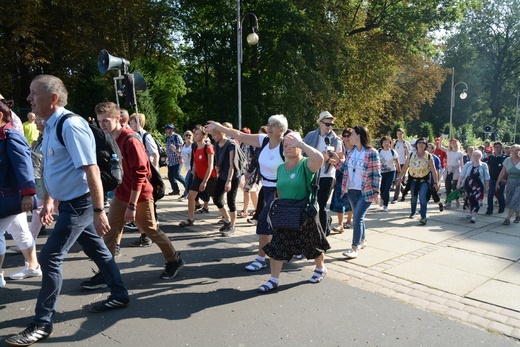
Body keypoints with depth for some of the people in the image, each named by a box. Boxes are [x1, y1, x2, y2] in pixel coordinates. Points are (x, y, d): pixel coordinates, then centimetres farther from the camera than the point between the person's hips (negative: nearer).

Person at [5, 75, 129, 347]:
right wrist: (48, 201, 22)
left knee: (50, 257, -4)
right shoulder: (50, 126, 9)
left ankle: (42, 323, 12)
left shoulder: (70, 124, -21)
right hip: (70, 202, 9)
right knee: (97, 250, 17)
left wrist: (99, 211, -27)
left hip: (79, 203, -9)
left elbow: (91, 170, -26)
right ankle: (119, 296, 33)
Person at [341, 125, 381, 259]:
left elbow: (377, 174, -10)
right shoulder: (350, 152, 6)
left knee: (358, 218, -11)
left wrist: (377, 192, -11)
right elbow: (345, 169, 12)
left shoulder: (372, 153, -11)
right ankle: (363, 240, 35)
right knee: (358, 217, 17)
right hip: (352, 191, 6)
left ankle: (355, 248, -6)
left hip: (366, 192, -6)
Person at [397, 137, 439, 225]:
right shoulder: (411, 155, -4)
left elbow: (433, 170, -10)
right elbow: (405, 167, 3)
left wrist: (436, 182, -15)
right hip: (413, 179, 3)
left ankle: (423, 217, -17)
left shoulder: (428, 156, -10)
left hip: (424, 179, -3)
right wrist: (401, 176, 1)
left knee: (422, 196, -19)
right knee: (414, 197, 16)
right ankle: (413, 212, 38)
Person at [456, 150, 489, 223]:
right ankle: (472, 213, 30)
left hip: (478, 186, -2)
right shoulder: (468, 164, 3)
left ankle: (474, 216, -10)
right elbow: (462, 175, 2)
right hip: (468, 185, 2)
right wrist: (459, 183, -2)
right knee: (469, 199, 11)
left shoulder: (484, 165, 0)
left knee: (477, 200, -10)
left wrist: (486, 187, 0)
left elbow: (486, 178, 2)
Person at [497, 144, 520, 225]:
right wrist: (497, 183, 4)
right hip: (510, 183, 4)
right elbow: (502, 173, 5)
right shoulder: (507, 160, 2)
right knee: (510, 201, 7)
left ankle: (508, 218, -4)